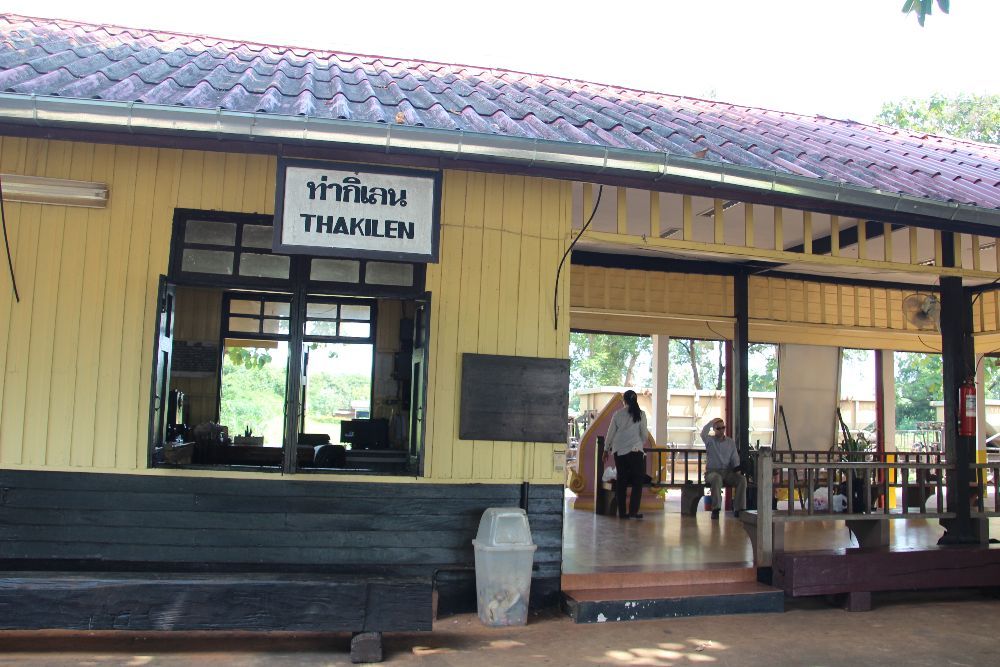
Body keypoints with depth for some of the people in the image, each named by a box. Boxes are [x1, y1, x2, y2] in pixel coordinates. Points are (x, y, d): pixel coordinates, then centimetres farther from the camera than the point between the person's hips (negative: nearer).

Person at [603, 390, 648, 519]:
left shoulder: (618, 414, 2)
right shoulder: (640, 414, -2)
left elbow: (610, 433, 5)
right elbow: (644, 434, 2)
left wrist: (606, 449, 17)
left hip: (619, 451, 2)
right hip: (635, 450, -2)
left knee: (621, 481, 8)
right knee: (637, 481, 5)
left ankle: (622, 512, 9)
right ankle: (633, 511, -3)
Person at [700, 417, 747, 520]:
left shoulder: (731, 442, 14)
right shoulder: (710, 440, 4)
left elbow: (735, 458, 9)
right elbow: (703, 433, -19)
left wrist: (738, 470, -8)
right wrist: (712, 422, -14)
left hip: (727, 472, 4)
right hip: (712, 472, -4)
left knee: (742, 479, -24)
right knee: (717, 478, -39)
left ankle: (739, 509, -21)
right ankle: (715, 509, -36)